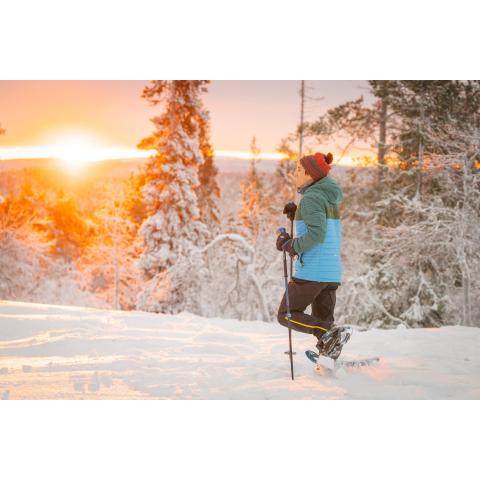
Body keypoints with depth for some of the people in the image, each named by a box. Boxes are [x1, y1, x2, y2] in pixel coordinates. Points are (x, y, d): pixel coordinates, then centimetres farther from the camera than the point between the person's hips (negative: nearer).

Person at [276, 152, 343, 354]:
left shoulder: (311, 198, -11)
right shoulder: (330, 198, 16)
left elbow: (316, 233, -23)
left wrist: (290, 245, -11)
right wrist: (296, 215, 13)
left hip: (312, 269, -8)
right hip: (333, 271, 8)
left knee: (287, 315, 2)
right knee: (322, 320, 15)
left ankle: (328, 332, -18)